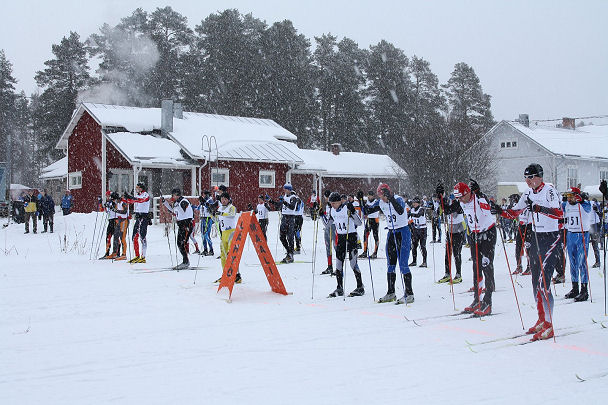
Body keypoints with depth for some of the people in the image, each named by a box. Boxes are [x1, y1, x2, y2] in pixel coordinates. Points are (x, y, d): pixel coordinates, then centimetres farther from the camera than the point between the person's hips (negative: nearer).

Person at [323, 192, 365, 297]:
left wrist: (352, 211, -31)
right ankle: (339, 289, 10)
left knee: (353, 263, -8)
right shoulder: (332, 210, 3)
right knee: (338, 263, 3)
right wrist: (322, 215, 0)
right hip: (340, 237, 6)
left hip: (351, 236, -6)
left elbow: (359, 223, -18)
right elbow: (327, 224, 14)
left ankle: (360, 288, 2)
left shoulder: (347, 207, -15)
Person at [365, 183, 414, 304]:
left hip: (403, 232, -7)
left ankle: (409, 294, -5)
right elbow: (368, 210, 7)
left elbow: (400, 210, -36)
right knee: (390, 265, 9)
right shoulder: (380, 203, 2)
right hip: (391, 233, 7)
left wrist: (391, 199, -45)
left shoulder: (398, 199, -17)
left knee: (403, 265, -10)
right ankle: (391, 293, 17)